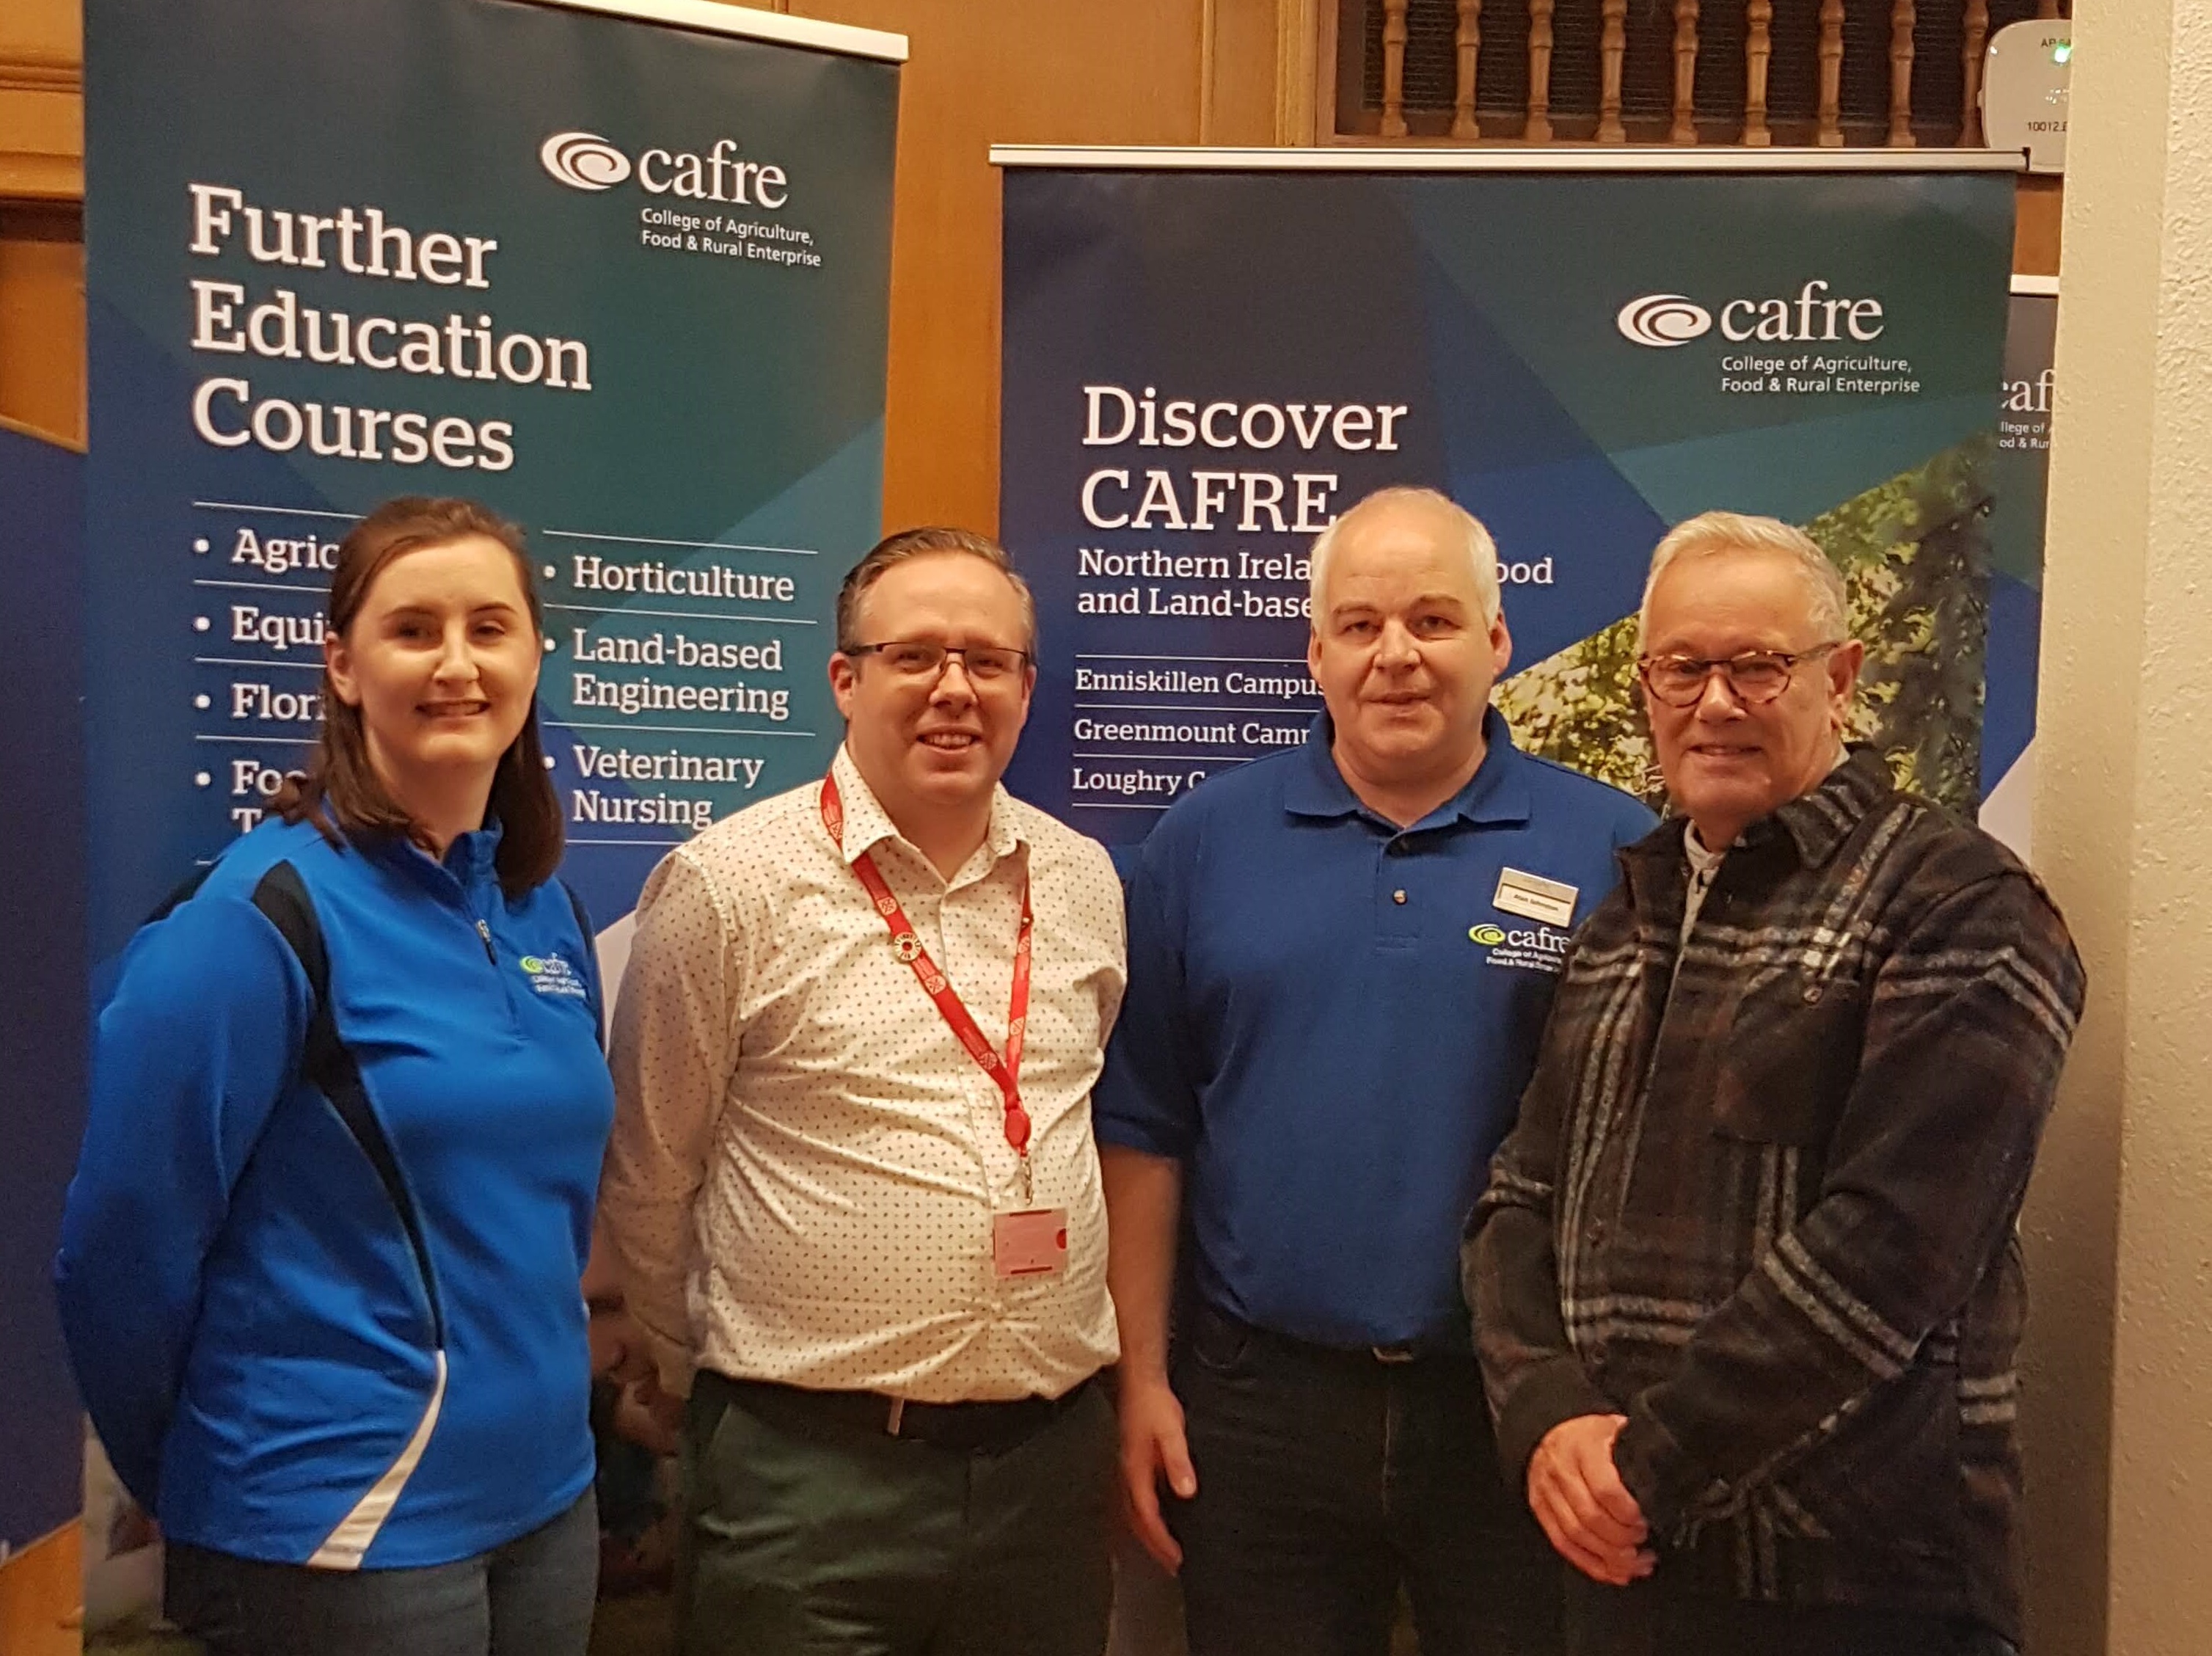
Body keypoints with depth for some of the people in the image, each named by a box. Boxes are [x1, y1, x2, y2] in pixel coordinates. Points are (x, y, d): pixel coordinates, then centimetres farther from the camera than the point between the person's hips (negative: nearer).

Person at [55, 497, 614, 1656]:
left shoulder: (546, 910, 3)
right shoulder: (264, 913, -16)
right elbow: (125, 1241, -12)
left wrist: (539, 1406, 17)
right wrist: (203, 1493, 0)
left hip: (547, 1499, 6)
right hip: (341, 1529, -6)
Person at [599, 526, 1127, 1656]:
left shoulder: (1083, 881, 4)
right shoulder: (729, 884, -10)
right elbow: (646, 1180, -2)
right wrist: (722, 1390, 8)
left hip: (1054, 1454, 4)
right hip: (808, 1472, -4)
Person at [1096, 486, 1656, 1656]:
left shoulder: (1612, 851, -5)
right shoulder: (1204, 840, -1)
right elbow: (1142, 1130, 1)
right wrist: (1142, 1374, 0)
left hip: (1522, 1405, -1)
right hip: (1258, 1401, 1)